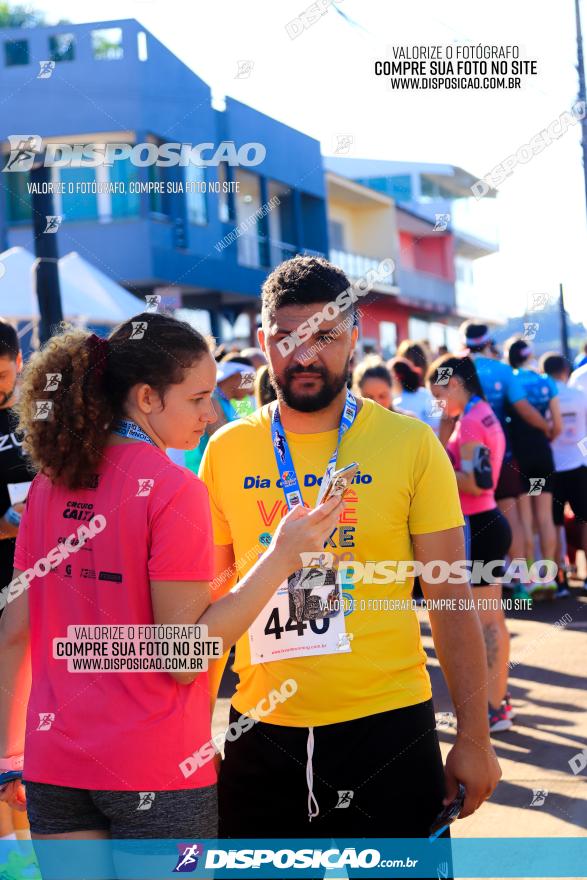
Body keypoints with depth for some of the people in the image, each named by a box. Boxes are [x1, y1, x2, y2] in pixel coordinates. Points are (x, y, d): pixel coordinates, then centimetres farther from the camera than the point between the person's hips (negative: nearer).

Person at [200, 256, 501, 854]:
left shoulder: (411, 445, -4)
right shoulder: (226, 451, 2)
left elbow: (452, 602, -1)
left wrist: (474, 737, -4)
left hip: (387, 725, -2)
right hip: (261, 734, 2)